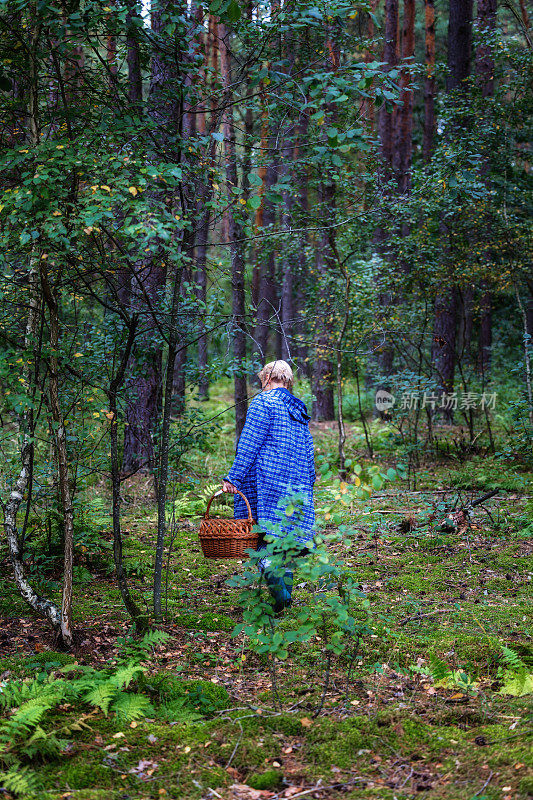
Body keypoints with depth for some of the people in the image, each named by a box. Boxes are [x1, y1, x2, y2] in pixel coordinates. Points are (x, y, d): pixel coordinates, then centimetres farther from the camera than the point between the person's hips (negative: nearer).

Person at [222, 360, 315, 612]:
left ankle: (278, 590, -24)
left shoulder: (263, 403, -4)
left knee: (263, 539, -7)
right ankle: (286, 591, 9)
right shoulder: (300, 410, 18)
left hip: (267, 481, -7)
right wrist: (307, 483, 27)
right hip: (297, 487, 7)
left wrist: (233, 478, -12)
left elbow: (249, 445, -11)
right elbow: (308, 452, 21)